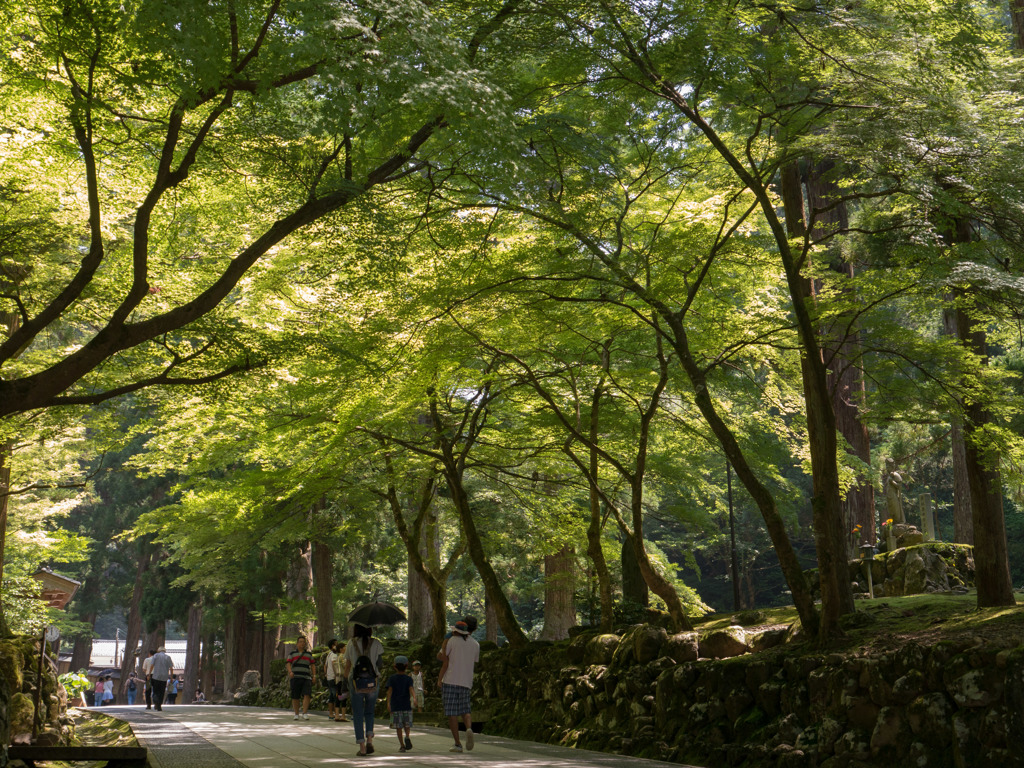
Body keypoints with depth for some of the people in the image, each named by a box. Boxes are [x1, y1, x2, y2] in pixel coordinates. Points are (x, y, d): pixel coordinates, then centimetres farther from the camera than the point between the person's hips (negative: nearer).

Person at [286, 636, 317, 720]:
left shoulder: (309, 654, 17)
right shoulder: (292, 654, 12)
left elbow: (313, 666, 16)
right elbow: (288, 664, 2)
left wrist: (314, 676, 4)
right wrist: (290, 672, -17)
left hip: (306, 678, 1)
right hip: (295, 677, -1)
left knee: (307, 695, -16)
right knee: (295, 697, 0)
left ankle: (305, 713, -15)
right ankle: (296, 714, 11)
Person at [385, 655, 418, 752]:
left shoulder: (392, 678, 4)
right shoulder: (408, 678, 4)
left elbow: (390, 690, -6)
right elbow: (411, 689, -12)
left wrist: (388, 703, -11)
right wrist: (414, 698, -25)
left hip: (395, 705, 0)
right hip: (406, 704, 0)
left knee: (398, 726, 3)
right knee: (407, 724, 12)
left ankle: (402, 745, -2)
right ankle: (407, 737, -17)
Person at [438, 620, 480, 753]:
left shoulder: (452, 641, -3)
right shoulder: (475, 644, 9)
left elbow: (445, 662, -6)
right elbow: (474, 664, 15)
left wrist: (439, 679, -2)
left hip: (450, 681, -4)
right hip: (466, 682, 4)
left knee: (452, 713, 0)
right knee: (465, 711, 16)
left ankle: (458, 744, -3)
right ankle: (469, 728, -15)